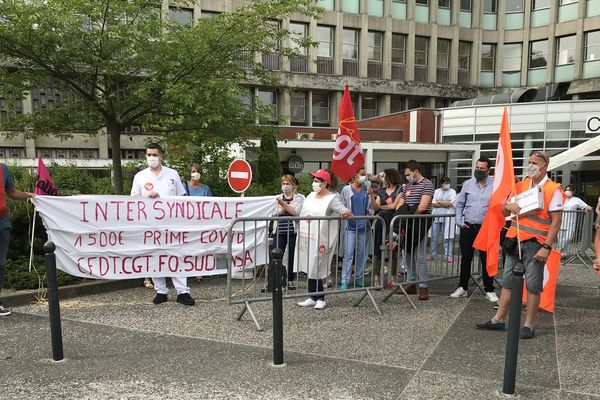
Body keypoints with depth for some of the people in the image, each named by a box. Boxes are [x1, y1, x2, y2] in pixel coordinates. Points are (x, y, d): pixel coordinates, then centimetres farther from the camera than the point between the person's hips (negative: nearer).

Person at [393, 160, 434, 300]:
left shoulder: (427, 184, -5)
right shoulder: (408, 186, 18)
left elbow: (422, 207, -15)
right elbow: (399, 206, 15)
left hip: (420, 224, -7)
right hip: (407, 225, 7)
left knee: (419, 256, -7)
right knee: (408, 255, 10)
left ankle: (424, 287, 0)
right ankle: (411, 284, 19)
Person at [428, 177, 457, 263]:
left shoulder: (452, 191, 5)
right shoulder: (437, 191, 13)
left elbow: (450, 203, -9)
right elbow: (433, 204, 2)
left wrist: (439, 202, -3)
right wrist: (445, 204, -6)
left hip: (447, 218, -3)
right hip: (436, 216, 3)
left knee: (447, 237, -3)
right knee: (434, 237, 6)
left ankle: (448, 255, 2)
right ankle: (432, 254, 15)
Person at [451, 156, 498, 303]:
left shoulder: (495, 185, -3)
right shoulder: (468, 184, 6)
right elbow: (459, 204, 13)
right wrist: (459, 221, 5)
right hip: (467, 227, 3)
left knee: (487, 260, 3)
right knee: (465, 258, 11)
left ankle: (489, 290, 15)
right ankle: (462, 287, 21)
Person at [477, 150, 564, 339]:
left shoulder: (553, 190, -6)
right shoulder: (520, 186, 12)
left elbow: (556, 221, -10)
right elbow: (505, 212, 20)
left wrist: (546, 247, -17)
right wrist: (509, 206, -5)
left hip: (535, 244, -6)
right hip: (515, 241, 6)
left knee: (533, 285, 2)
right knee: (508, 280, 11)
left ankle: (529, 325, 12)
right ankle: (498, 320, 19)